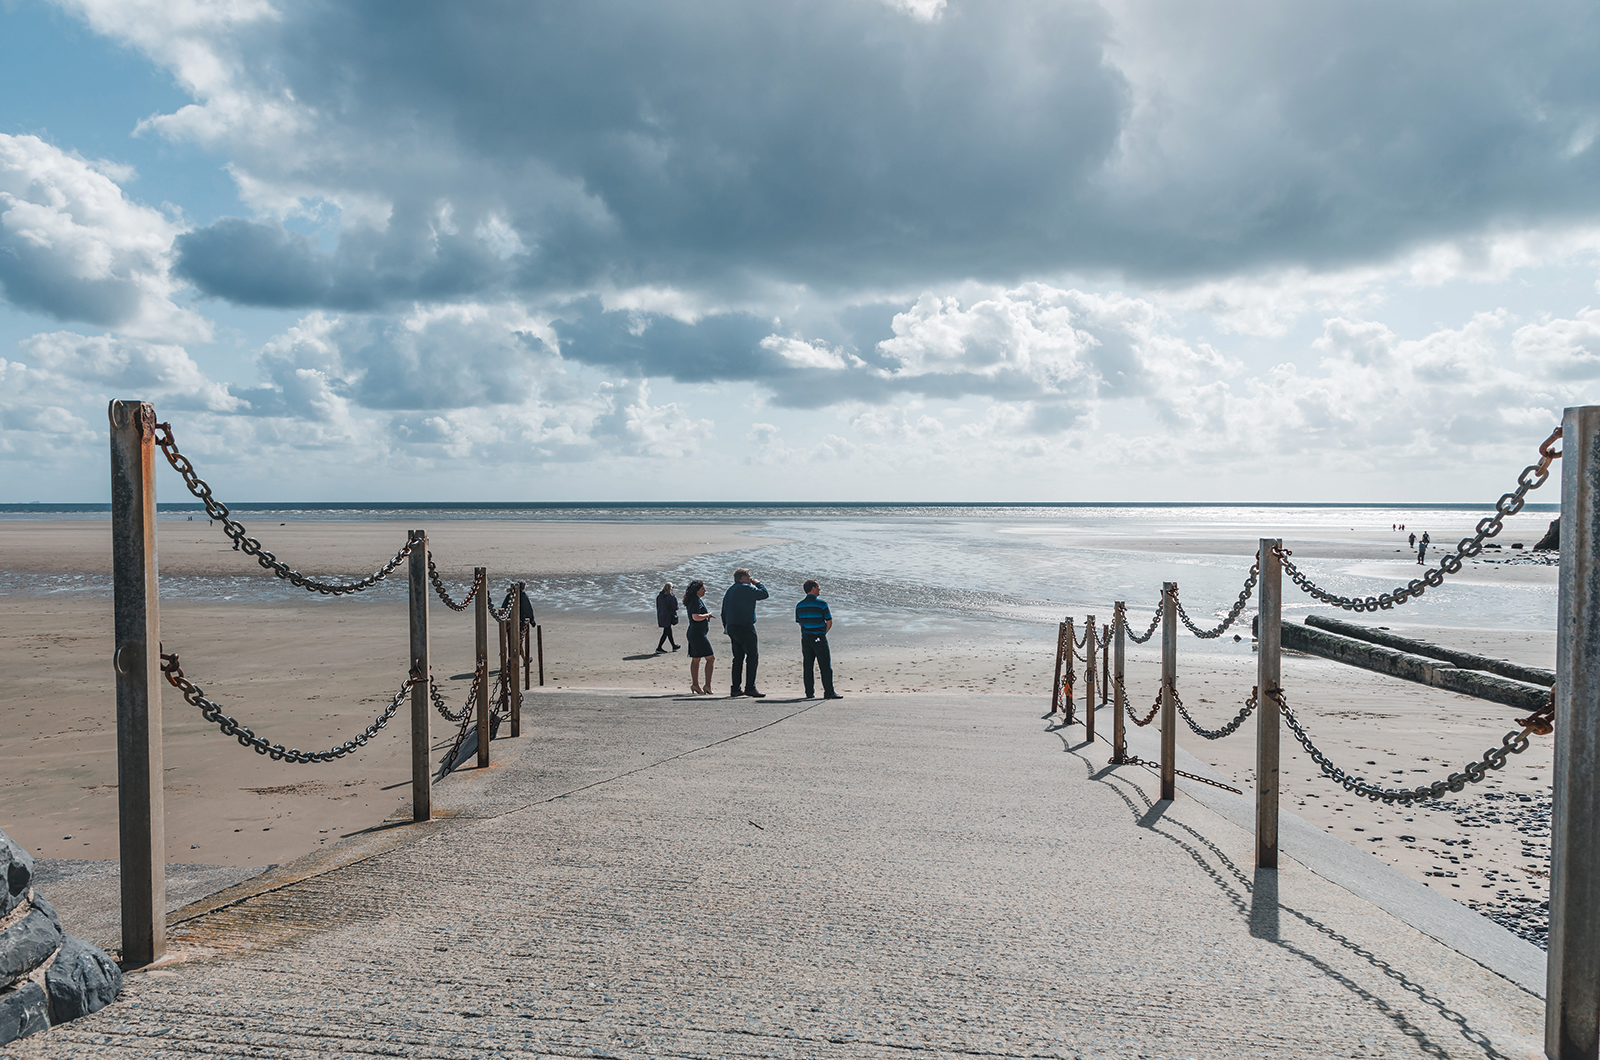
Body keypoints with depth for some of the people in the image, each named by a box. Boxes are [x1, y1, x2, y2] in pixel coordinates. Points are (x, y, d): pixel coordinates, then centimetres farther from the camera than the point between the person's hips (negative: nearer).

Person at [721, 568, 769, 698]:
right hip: (744, 627, -9)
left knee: (738, 657, 12)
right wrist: (757, 583, 6)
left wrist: (727, 629, 23)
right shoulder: (746, 588, -10)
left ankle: (735, 689, 10)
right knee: (753, 656, -5)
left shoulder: (729, 590, 18)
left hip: (732, 628, 9)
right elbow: (764, 594, -11)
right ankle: (750, 688, -10)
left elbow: (723, 613, 20)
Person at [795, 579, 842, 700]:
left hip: (805, 638, 5)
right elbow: (829, 622, -6)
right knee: (825, 666, 0)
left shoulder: (799, 606, 6)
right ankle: (829, 692, -2)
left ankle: (809, 693, 10)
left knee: (807, 666, 10)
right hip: (819, 638, -5)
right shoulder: (821, 604, -9)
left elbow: (799, 622, 13)